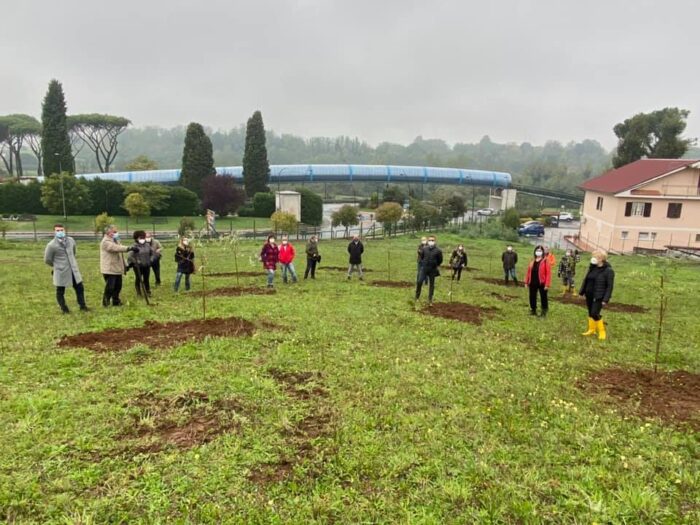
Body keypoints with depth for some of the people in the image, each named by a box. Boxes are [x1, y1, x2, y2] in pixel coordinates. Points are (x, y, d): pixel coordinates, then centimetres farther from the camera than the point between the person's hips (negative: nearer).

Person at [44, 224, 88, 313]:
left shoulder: (71, 240, 3)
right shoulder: (51, 245, -13)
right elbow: (47, 260, -2)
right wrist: (56, 265, 12)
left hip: (73, 270, 5)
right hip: (61, 272, -4)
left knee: (80, 288, 11)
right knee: (60, 292, 9)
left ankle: (82, 306, 26)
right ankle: (64, 309, 26)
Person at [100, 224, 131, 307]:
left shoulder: (115, 240, 18)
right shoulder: (106, 242, -12)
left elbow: (120, 254, 24)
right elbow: (116, 248, -31)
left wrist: (124, 265, 20)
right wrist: (128, 248, -41)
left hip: (117, 269, 9)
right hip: (109, 269, -9)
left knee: (118, 286, 11)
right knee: (110, 287, -7)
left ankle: (116, 301, 21)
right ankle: (105, 302, 8)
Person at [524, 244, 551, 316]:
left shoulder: (545, 261, -8)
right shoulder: (532, 261, 10)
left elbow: (548, 273, -12)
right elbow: (528, 271, 11)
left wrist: (547, 284, -16)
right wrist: (526, 282, 9)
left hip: (542, 283, -5)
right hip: (533, 283, 5)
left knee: (543, 297, 3)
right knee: (532, 297, 11)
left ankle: (544, 312, 13)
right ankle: (533, 310, 26)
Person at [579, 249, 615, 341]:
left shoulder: (608, 270, -14)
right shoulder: (592, 267, 6)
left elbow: (610, 286, -14)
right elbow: (586, 280, 13)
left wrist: (605, 299, -18)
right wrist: (581, 291, 11)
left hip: (598, 297, -7)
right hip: (589, 295, 7)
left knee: (595, 314, -8)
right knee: (590, 313, 15)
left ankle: (602, 332, 11)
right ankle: (591, 329, 31)